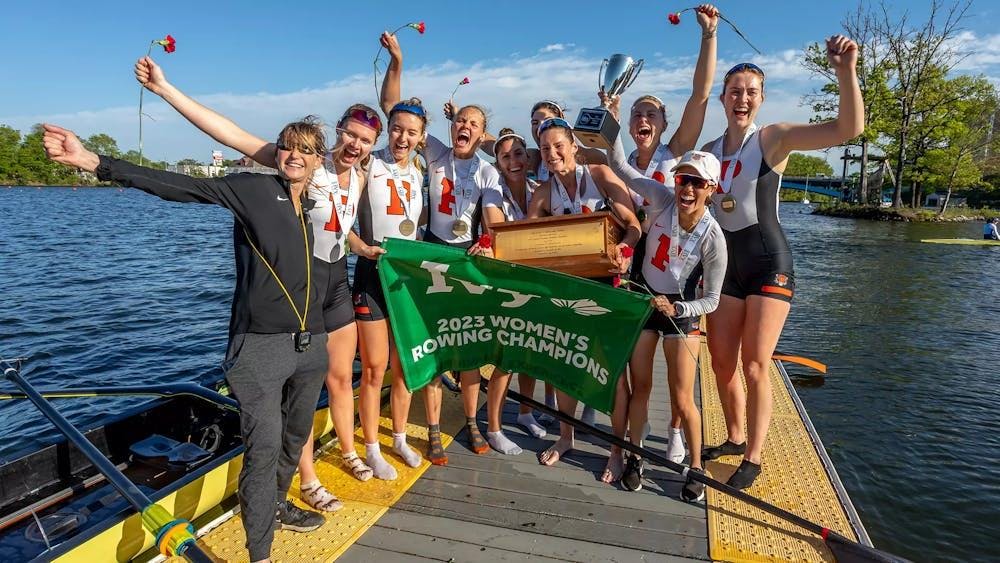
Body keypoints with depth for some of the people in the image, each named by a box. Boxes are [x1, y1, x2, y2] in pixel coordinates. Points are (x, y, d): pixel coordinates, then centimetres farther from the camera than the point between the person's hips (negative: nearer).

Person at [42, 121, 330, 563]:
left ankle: (275, 507, 43)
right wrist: (95, 162, -24)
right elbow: (177, 186, -16)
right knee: (263, 447, -6)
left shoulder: (310, 206, 11)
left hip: (311, 343, 7)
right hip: (261, 344, -6)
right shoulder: (254, 189, -6)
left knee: (295, 437, 20)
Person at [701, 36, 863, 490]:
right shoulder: (707, 152, 9)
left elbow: (849, 128, -19)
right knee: (721, 362, 10)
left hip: (768, 263, -5)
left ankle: (753, 458, 11)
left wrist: (845, 71, -32)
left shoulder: (774, 138, -5)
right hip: (724, 264, 5)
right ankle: (735, 438, 31)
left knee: (754, 366, -5)